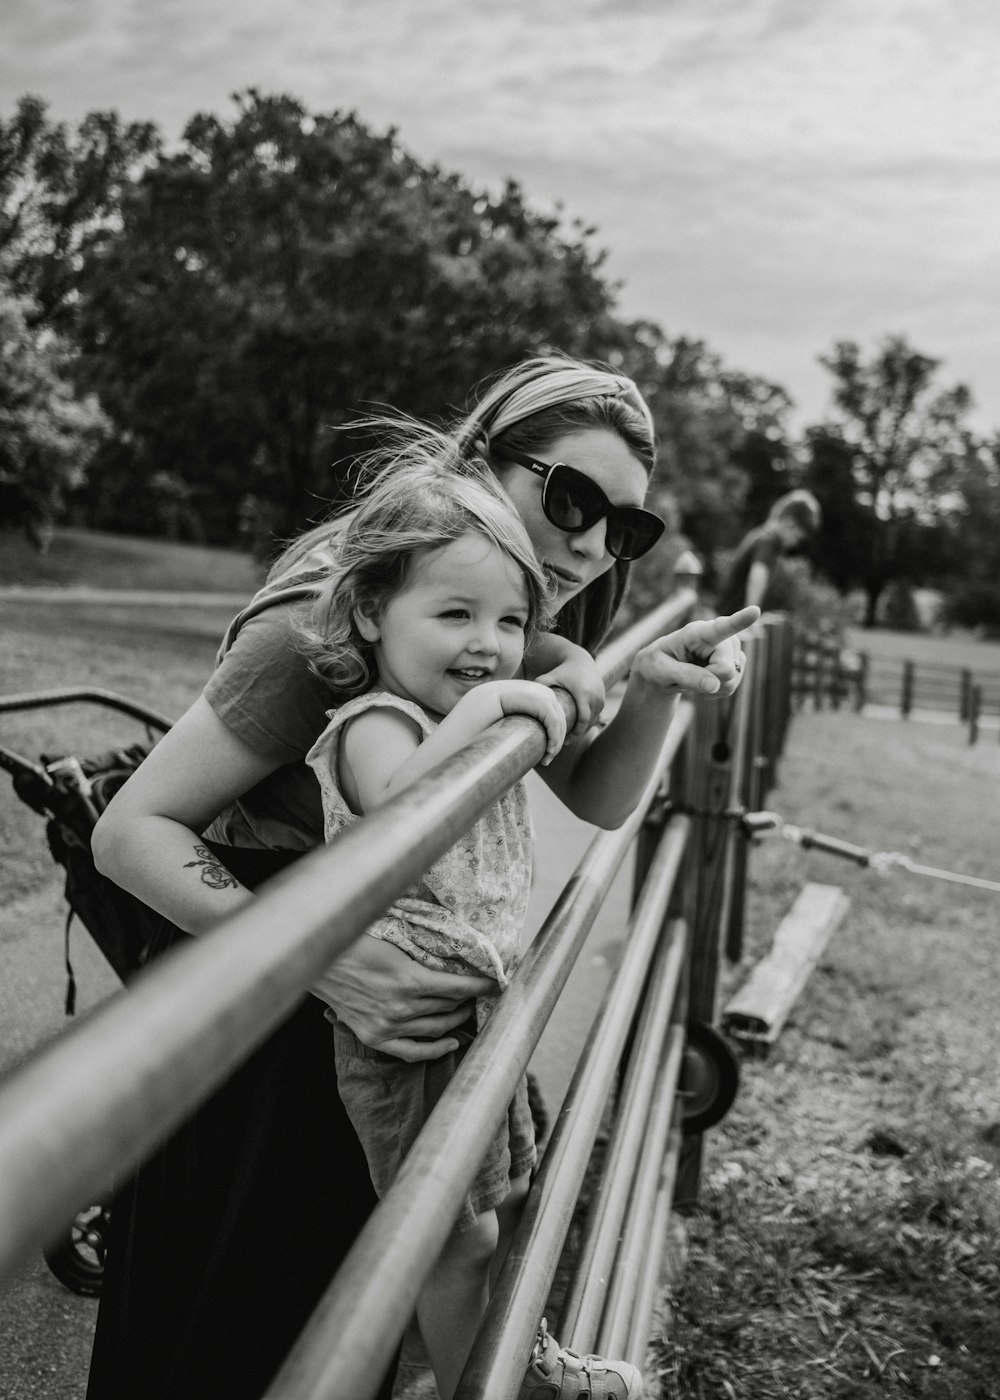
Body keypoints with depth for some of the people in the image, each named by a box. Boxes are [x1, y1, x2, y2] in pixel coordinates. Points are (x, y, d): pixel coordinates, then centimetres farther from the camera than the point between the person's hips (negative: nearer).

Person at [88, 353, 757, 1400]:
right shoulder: (325, 624, -26)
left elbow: (596, 802, 2)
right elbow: (130, 831, -27)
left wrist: (653, 685, -19)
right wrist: (321, 960, -42)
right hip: (248, 1035, -7)